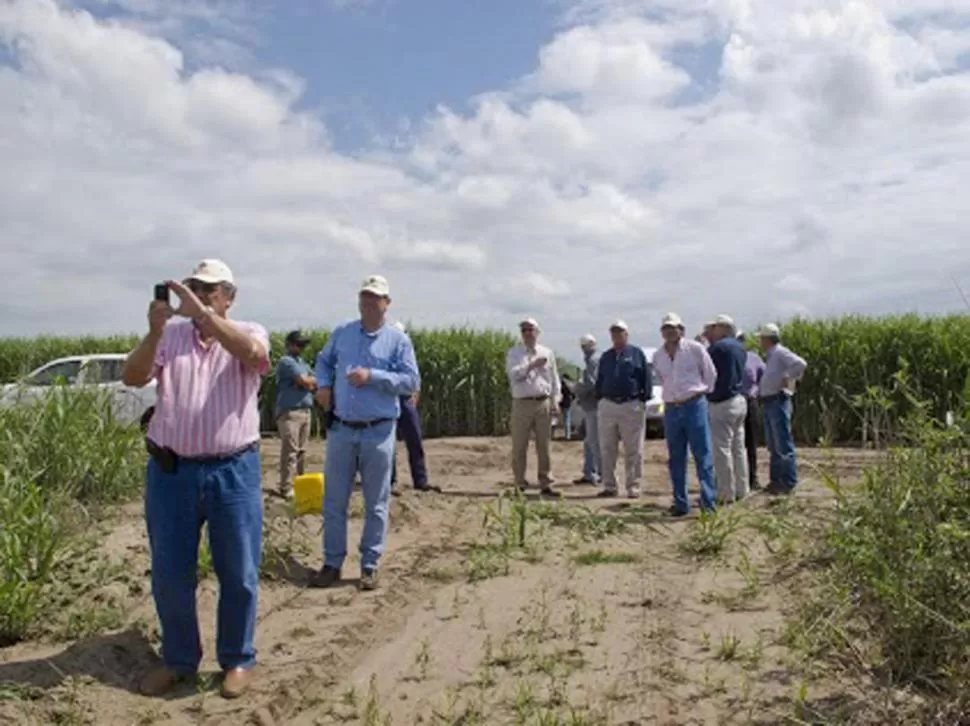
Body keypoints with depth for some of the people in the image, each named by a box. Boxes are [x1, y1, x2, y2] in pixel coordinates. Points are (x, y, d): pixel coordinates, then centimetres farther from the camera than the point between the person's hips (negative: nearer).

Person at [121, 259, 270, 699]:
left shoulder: (248, 333, 1)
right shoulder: (170, 335, 6)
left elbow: (253, 353, -23)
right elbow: (132, 378, -6)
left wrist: (201, 312, -27)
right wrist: (154, 331, -20)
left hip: (233, 472, -2)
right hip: (170, 472, 2)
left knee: (238, 574, 7)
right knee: (170, 576, 12)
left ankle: (238, 660, 26)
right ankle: (178, 660, 32)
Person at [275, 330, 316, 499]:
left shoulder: (303, 363, 21)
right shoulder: (286, 361, -7)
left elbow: (313, 384, 13)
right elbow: (305, 381, -15)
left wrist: (307, 382, -7)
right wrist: (313, 380, 6)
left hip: (305, 411, 9)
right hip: (290, 412, -9)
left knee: (301, 451, 12)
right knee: (290, 451, -10)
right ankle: (286, 488, -9)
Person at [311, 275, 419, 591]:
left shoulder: (398, 340, -2)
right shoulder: (341, 333, 9)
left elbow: (411, 382, -8)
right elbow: (324, 360, 24)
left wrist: (373, 376, -18)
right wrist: (323, 385, 5)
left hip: (379, 432, -3)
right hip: (341, 430, 3)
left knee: (376, 503, 5)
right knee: (334, 501, 8)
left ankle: (369, 565, 17)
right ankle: (332, 563, 20)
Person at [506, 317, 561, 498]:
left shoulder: (547, 353, 12)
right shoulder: (514, 354, 4)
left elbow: (554, 377, 13)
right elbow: (513, 374, -13)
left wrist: (555, 399, 4)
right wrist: (532, 365, -18)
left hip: (543, 403, 2)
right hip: (522, 403, -2)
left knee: (544, 446, 5)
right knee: (519, 446, 1)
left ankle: (546, 484, 11)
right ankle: (520, 484, 9)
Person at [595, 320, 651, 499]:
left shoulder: (637, 353, 2)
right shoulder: (606, 356, 15)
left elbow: (647, 378, 0)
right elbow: (599, 380, 19)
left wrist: (644, 399, -7)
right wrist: (599, 399, 9)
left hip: (632, 406, -4)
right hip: (608, 406, 4)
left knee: (633, 450, 0)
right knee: (607, 450, 5)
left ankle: (633, 486, 7)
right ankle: (609, 486, 13)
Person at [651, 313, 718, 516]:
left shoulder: (695, 348, -2)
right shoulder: (657, 356, 10)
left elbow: (711, 374, 5)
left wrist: (700, 394, 10)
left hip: (694, 406, -4)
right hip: (671, 409, 5)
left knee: (703, 456, -6)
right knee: (676, 460, 7)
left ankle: (709, 503, -4)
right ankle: (681, 504, 15)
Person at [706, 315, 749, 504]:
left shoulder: (719, 347, -14)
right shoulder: (739, 348, 14)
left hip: (722, 403, -9)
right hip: (739, 401, 9)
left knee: (722, 449, -5)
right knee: (738, 448, 13)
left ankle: (726, 494, -2)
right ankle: (741, 490, 18)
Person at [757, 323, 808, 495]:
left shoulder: (780, 353, -11)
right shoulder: (770, 356, 18)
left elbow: (801, 364, -25)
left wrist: (787, 378, -17)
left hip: (778, 401, -10)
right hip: (768, 402, 10)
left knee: (783, 444, -7)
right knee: (773, 445, 14)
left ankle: (789, 482, -3)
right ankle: (775, 480, 21)